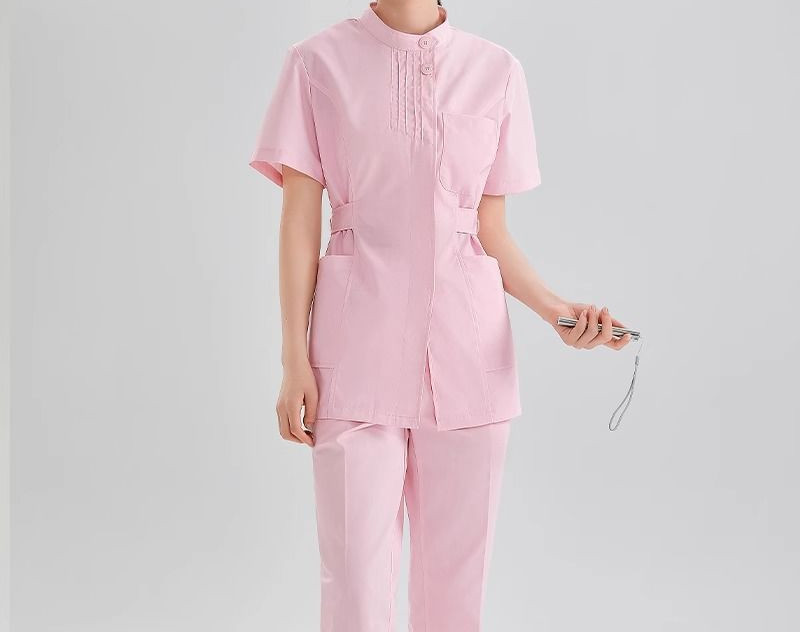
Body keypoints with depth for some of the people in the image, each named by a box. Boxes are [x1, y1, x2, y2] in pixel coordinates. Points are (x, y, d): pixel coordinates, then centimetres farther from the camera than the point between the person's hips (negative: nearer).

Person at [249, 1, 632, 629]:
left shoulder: (497, 70, 7)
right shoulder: (319, 63, 3)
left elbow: (491, 230, 10)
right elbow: (300, 222, 1)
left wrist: (554, 308, -7)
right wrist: (295, 360, -4)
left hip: (468, 347, 2)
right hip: (359, 343, -1)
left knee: (457, 577, 7)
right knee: (356, 581, 1)